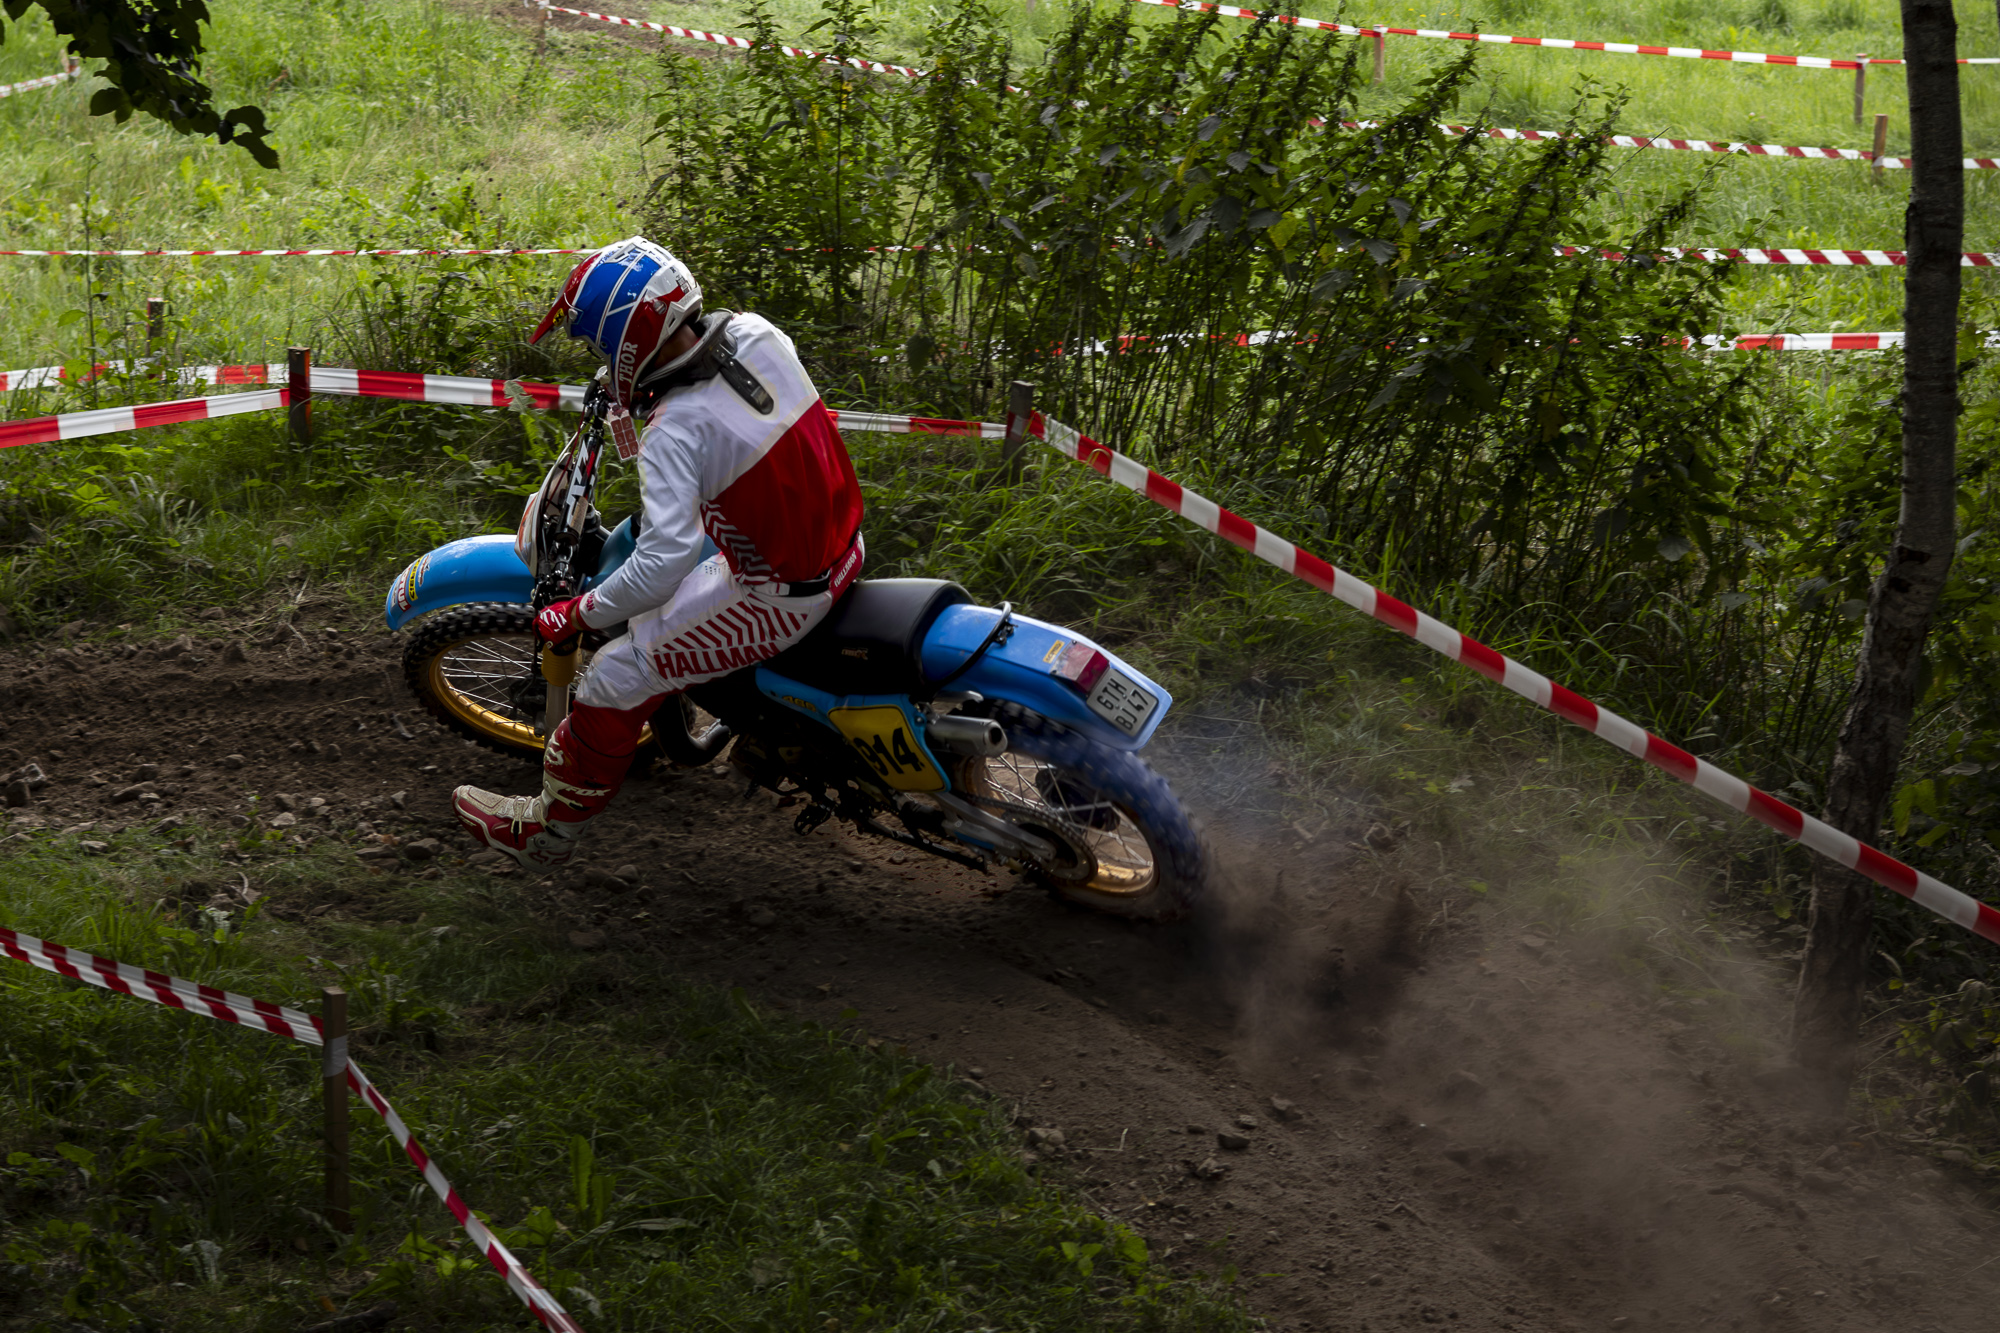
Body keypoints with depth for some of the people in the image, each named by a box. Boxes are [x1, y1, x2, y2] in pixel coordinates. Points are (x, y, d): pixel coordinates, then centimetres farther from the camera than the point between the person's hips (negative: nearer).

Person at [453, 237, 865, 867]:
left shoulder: (677, 429, -29)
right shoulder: (755, 334, -8)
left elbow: (662, 563, -36)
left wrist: (578, 614, -20)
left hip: (781, 597, -8)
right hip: (843, 538, 8)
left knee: (616, 679, 2)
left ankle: (548, 828, 20)